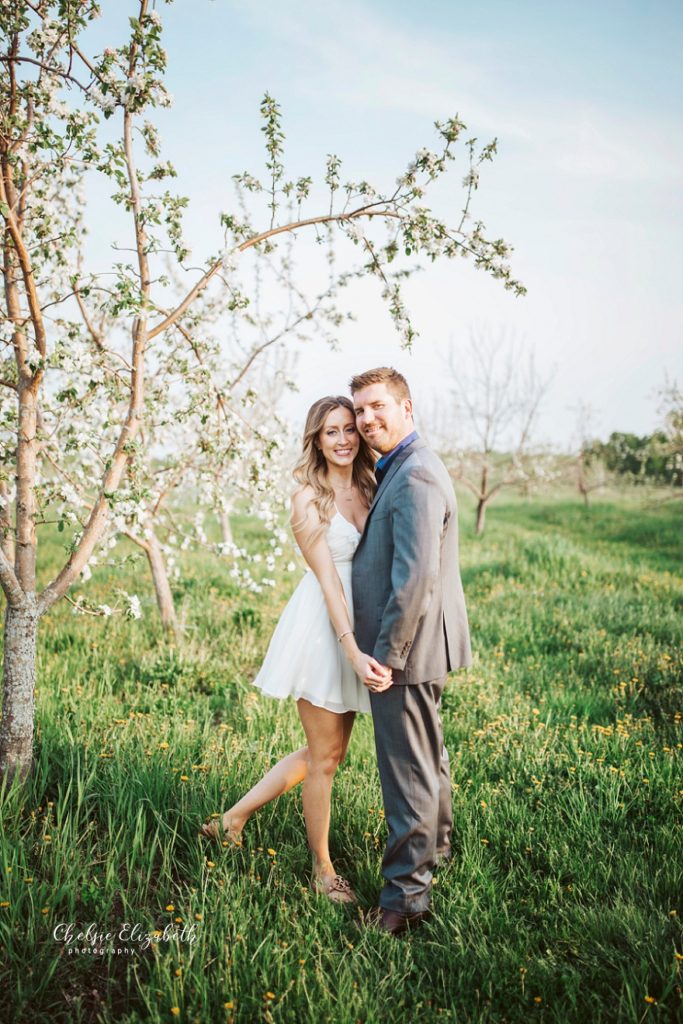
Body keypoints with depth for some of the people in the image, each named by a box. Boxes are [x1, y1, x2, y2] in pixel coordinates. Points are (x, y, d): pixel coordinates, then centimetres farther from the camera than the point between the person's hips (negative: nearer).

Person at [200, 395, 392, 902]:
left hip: (360, 630, 7)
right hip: (322, 629, -7)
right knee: (325, 757, 7)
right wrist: (352, 649, -26)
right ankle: (324, 869, 27)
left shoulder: (370, 488, 7)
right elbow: (328, 581, -16)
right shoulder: (309, 498, -10)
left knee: (326, 752, 16)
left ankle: (232, 819, 30)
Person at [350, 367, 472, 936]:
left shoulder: (415, 476, -21)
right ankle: (435, 841, 48)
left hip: (407, 647, -11)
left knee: (408, 770, 0)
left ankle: (406, 894, 13)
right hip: (421, 645, 11)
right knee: (427, 751, 27)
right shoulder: (398, 469, 12)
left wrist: (386, 653, -22)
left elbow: (415, 576, -27)